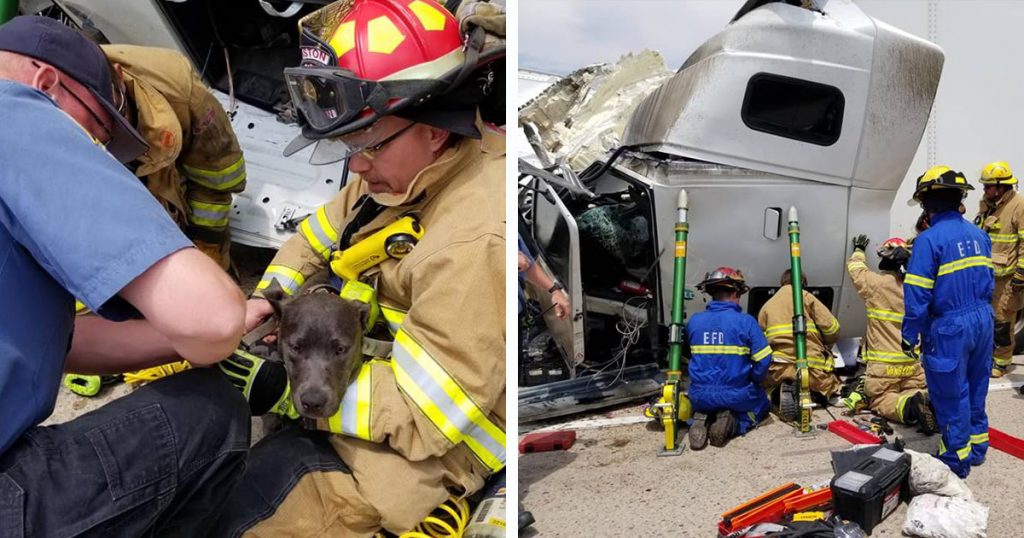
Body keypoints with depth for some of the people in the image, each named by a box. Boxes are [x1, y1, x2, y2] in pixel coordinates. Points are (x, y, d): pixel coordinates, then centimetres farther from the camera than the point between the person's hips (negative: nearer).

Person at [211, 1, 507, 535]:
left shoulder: (476, 242, -33)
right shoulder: (410, 166, -5)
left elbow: (419, 415, -30)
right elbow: (322, 231, 12)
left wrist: (278, 384, -26)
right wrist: (267, 296, -5)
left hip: (428, 448, -8)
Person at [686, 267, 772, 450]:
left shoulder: (694, 321, 0)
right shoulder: (746, 322, -10)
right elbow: (763, 360, -13)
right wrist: (753, 381, 5)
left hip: (700, 397, 3)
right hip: (737, 397, -2)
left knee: (701, 405, 37)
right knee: (762, 406, 29)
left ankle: (702, 420, 0)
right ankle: (733, 424, -3)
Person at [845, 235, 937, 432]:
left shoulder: (876, 282, -9)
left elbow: (856, 269, 12)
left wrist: (858, 250, 29)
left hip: (883, 364, -4)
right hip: (913, 363, 4)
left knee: (880, 399, 8)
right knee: (913, 391, 22)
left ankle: (908, 407, -24)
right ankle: (927, 400, -13)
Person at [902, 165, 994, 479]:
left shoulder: (929, 240, -18)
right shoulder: (979, 235, 4)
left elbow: (917, 297, -18)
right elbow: (988, 282, 13)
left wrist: (910, 336, -8)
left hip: (949, 327, -7)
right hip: (982, 321, 7)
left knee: (951, 395, 6)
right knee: (975, 388, 21)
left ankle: (957, 460, 16)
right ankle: (977, 447, 35)